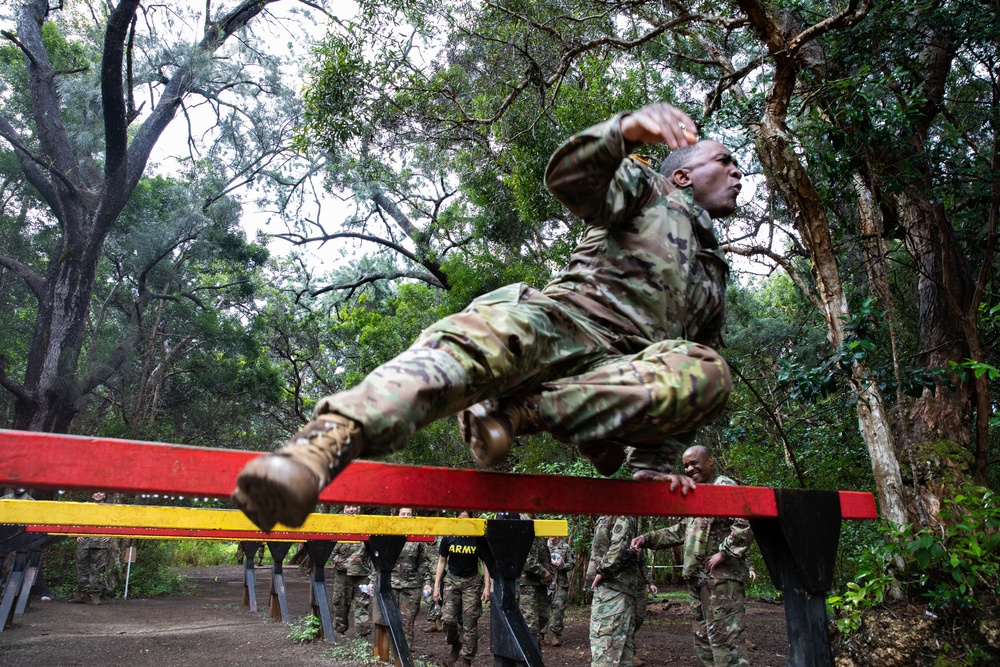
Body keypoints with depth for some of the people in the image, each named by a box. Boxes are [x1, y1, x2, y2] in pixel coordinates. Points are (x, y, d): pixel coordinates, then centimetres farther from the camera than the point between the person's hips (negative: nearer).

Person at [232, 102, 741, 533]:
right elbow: (566, 176, -3)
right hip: (565, 318, -3)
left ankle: (521, 411, -34)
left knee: (706, 373, -28)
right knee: (481, 338, -37)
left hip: (622, 371, 4)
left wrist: (650, 461, 16)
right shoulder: (646, 191, 21)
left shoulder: (714, 277, 34)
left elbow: (678, 380, 30)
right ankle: (331, 436, -57)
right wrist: (628, 129, -25)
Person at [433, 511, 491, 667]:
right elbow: (442, 562, 3)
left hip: (472, 582, -1)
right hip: (451, 580, 1)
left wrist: (487, 586, -8)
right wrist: (436, 585, -1)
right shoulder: (448, 538, -7)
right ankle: (456, 645, 20)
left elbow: (485, 563, -2)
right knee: (447, 618, -8)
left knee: (470, 623, -2)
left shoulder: (478, 539, -9)